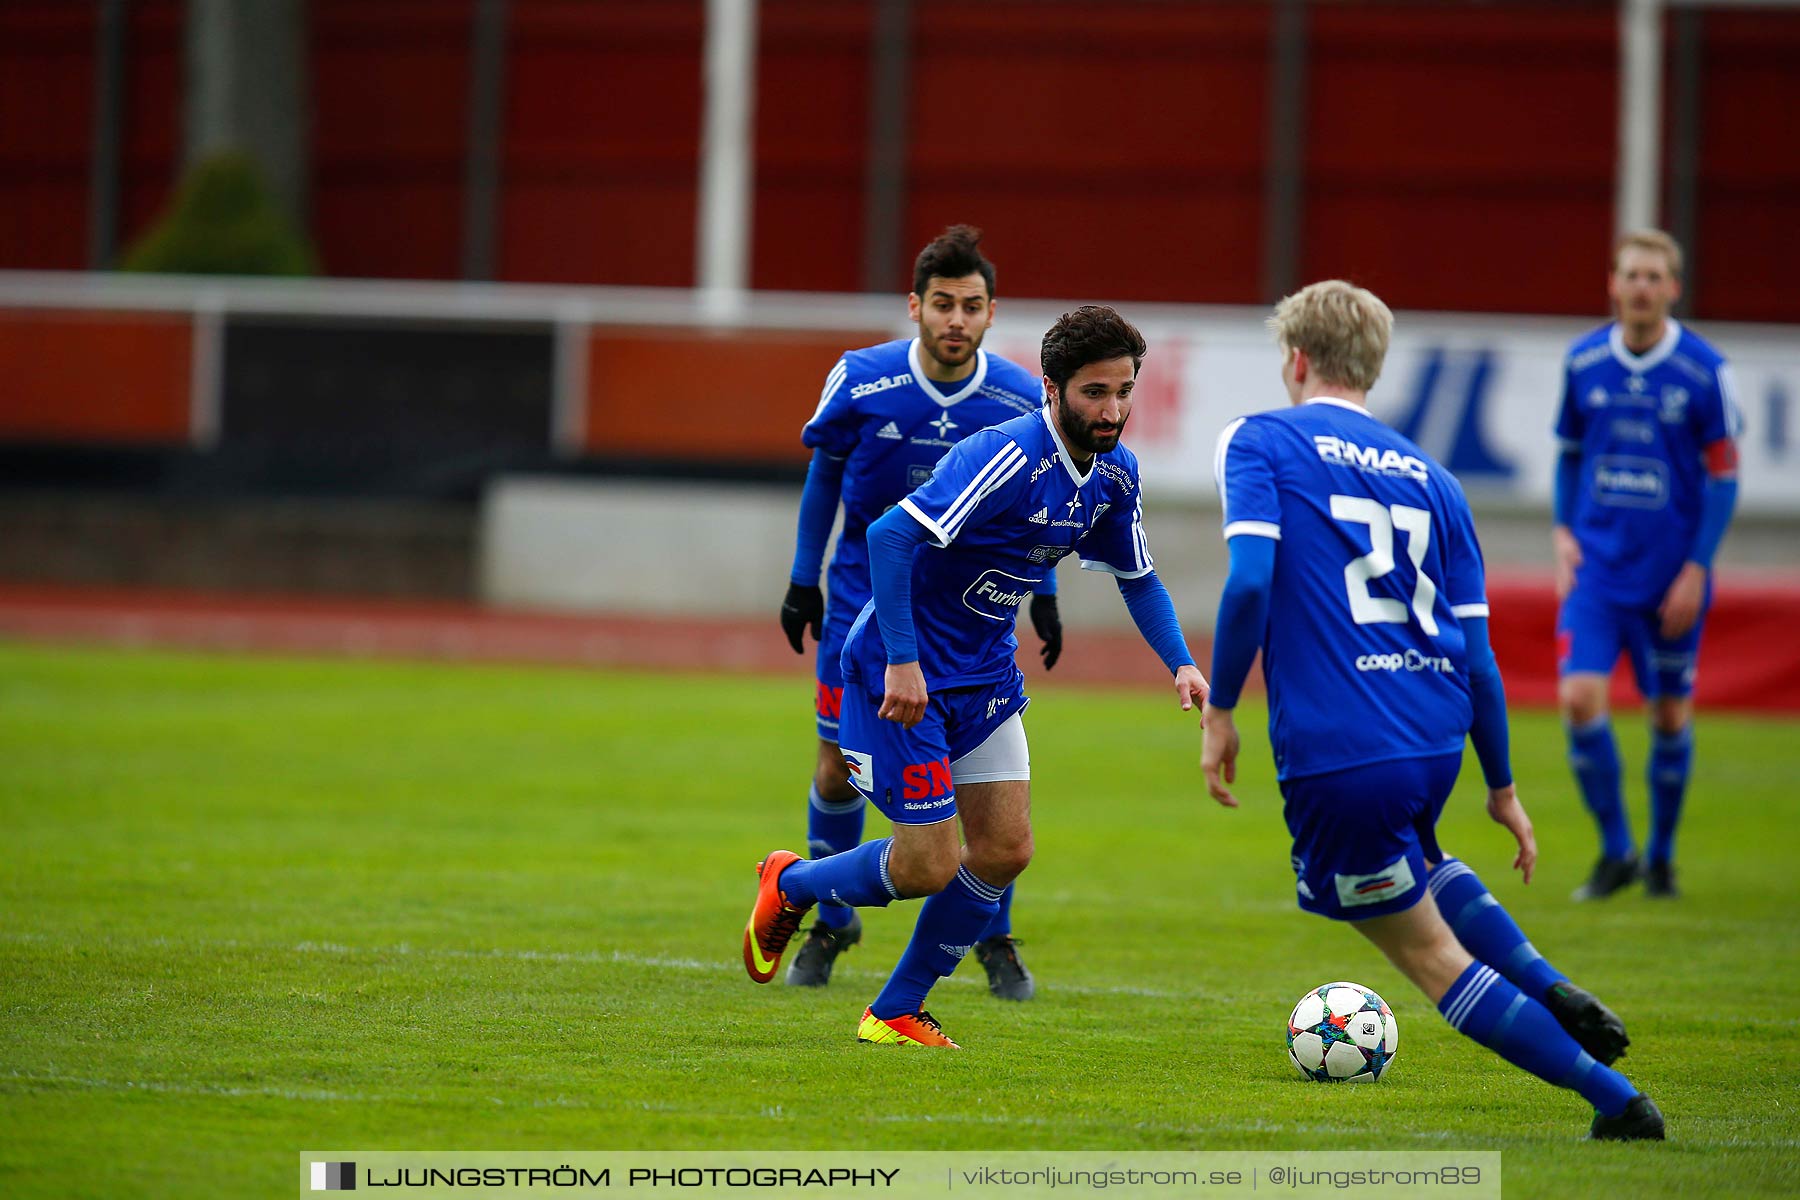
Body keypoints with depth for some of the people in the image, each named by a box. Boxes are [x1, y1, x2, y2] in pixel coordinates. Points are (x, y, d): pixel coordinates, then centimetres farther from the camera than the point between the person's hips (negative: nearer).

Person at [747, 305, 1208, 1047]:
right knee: (928, 868, -7)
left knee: (1004, 852, 2)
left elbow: (1137, 577, 16)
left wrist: (1180, 663, 1)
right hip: (905, 674, -8)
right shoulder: (1007, 458, -27)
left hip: (985, 676, 8)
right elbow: (890, 535, -32)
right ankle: (789, 885, 24)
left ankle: (896, 1013, 16)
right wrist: (901, 661, -33)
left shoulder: (1114, 474, 1)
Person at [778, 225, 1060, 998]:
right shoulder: (862, 381, -15)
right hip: (865, 595, 0)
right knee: (837, 771, 3)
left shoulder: (1020, 398, -12)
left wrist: (1043, 595, 7)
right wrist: (803, 579, 4)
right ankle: (830, 924, 25)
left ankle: (996, 942, 11)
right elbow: (825, 472, 2)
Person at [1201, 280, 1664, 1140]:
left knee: (1430, 954, 6)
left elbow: (1249, 579, -16)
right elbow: (1475, 652, 12)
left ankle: (1617, 1101, 1)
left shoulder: (1259, 443, 0)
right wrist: (1502, 787, 20)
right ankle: (1551, 994, 17)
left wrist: (1219, 710, -6)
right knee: (1412, 860, 37)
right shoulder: (1428, 477, 13)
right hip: (1436, 738, 6)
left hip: (1336, 753, -6)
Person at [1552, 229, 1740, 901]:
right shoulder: (1584, 363, 1)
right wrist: (1563, 531, 1)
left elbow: (1723, 477, -5)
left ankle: (1661, 856, 25)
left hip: (1672, 574, -2)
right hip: (1596, 565, 2)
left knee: (1670, 715, 6)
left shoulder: (1704, 372, -8)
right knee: (1580, 700, -13)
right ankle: (1615, 851, 2)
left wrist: (1697, 570, -10)